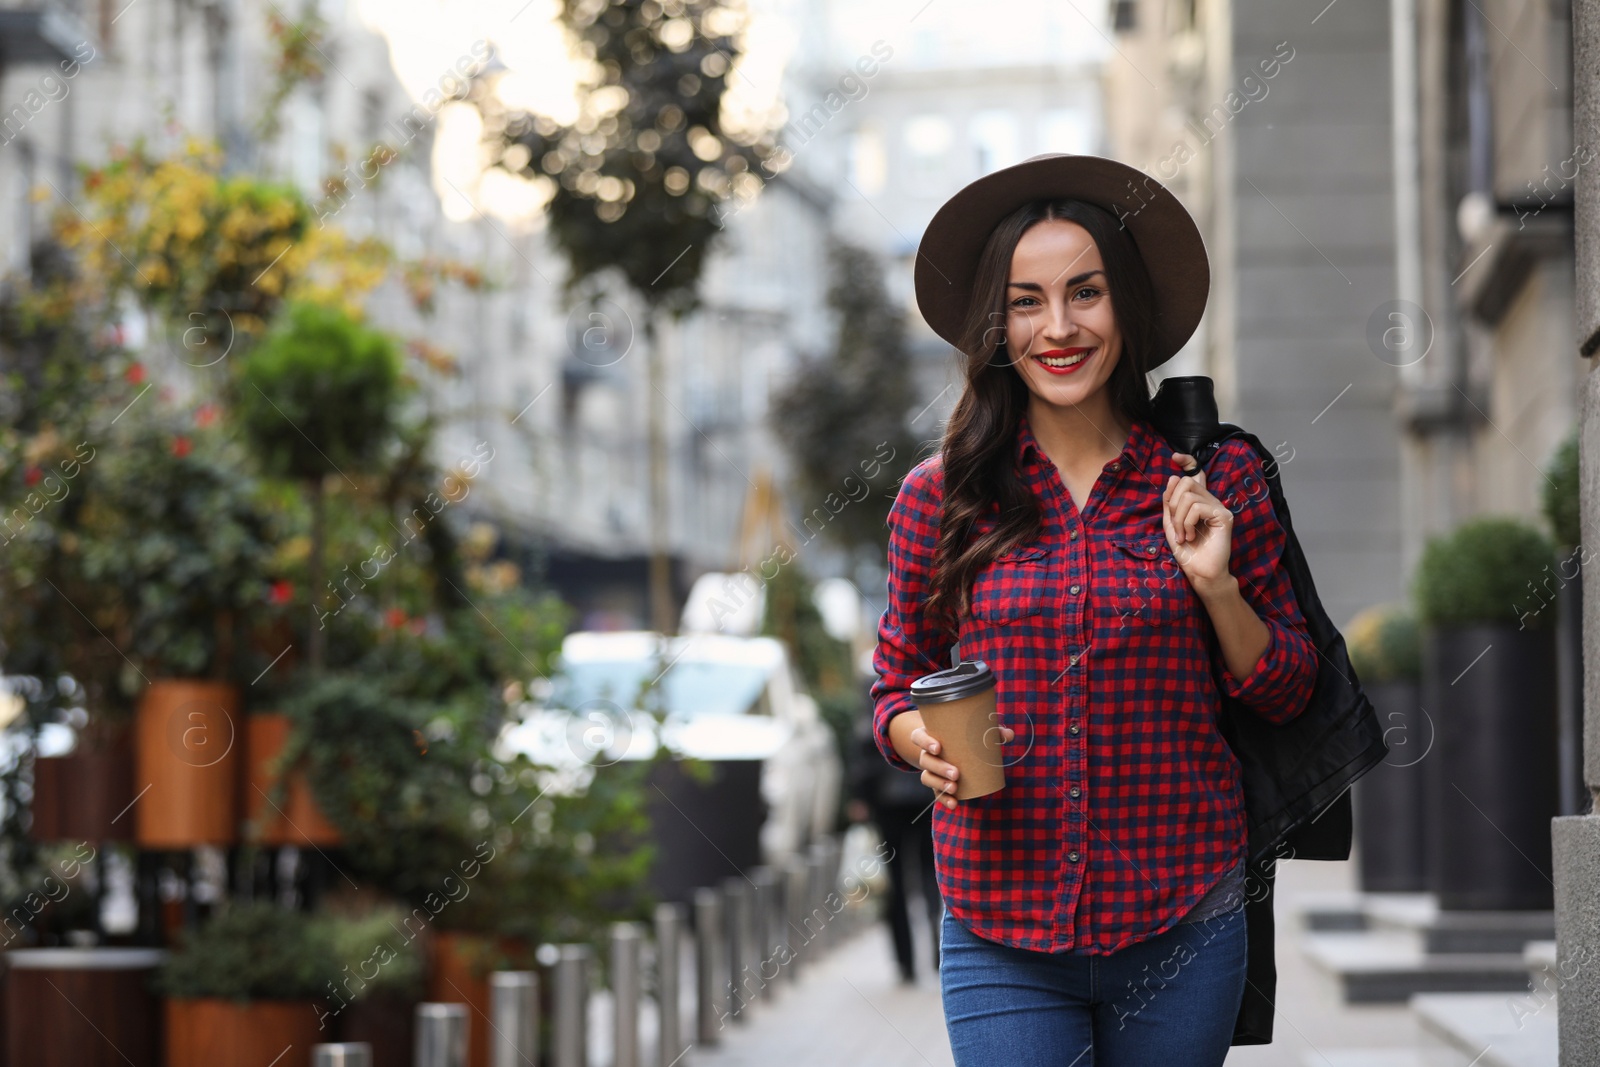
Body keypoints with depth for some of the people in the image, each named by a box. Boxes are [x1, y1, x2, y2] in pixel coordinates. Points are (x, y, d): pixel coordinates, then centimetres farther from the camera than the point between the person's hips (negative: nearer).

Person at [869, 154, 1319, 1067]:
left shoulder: (1216, 481, 2)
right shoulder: (940, 496, 1)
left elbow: (1287, 695, 7)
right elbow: (898, 686, 11)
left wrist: (1215, 584, -9)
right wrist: (929, 742, -10)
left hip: (1183, 927, 1)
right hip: (1001, 930, 0)